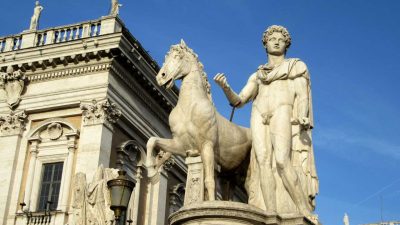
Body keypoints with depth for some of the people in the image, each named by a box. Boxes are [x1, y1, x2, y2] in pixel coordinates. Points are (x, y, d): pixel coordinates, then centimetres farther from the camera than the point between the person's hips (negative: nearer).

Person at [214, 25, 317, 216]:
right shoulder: (257, 76, 30)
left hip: (282, 111, -3)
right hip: (259, 115, 4)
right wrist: (225, 87, 0)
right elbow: (238, 101, 21)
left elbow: (302, 94, 7)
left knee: (282, 161, -26)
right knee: (263, 162, -17)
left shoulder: (297, 66, 23)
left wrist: (302, 117, -13)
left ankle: (307, 214, -27)